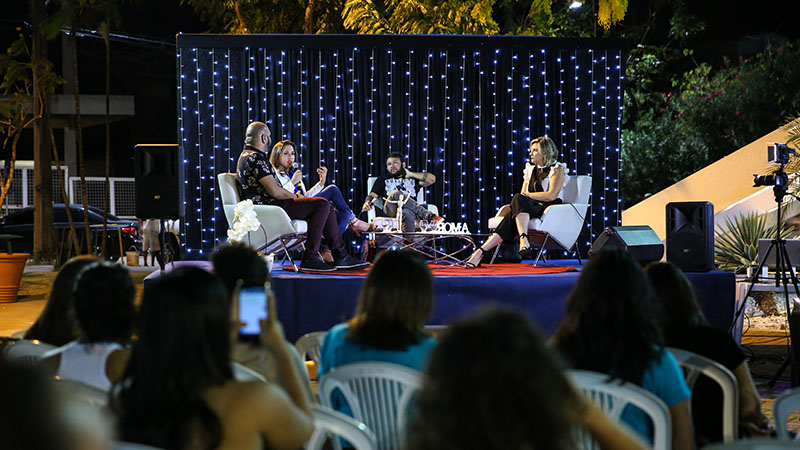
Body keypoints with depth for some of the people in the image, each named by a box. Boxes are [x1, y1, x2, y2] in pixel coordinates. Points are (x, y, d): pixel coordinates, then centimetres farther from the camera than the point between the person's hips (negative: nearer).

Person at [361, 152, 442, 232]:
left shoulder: (412, 178, 28)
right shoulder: (384, 178, 30)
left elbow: (431, 179, 13)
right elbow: (373, 195, 16)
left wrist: (410, 174, 16)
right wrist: (367, 202, -8)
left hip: (410, 209, 0)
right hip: (391, 211, 0)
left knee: (407, 213, -38)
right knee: (396, 194, -33)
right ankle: (428, 215, -41)